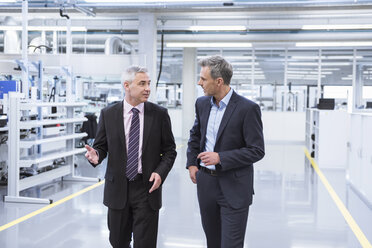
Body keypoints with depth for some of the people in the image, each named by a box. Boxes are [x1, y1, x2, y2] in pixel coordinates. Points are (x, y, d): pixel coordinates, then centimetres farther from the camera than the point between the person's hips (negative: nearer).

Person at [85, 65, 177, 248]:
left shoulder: (159, 114, -1)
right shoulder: (108, 114, 1)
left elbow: (169, 150, 3)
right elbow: (101, 146, 6)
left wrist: (160, 172, -13)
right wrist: (96, 155, -18)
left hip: (147, 187, -1)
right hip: (117, 189, 2)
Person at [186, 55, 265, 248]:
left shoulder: (248, 109, -15)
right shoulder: (202, 103, 5)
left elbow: (257, 150, -14)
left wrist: (220, 158, -21)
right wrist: (191, 163, 7)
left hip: (234, 188, -6)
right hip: (205, 183, 6)